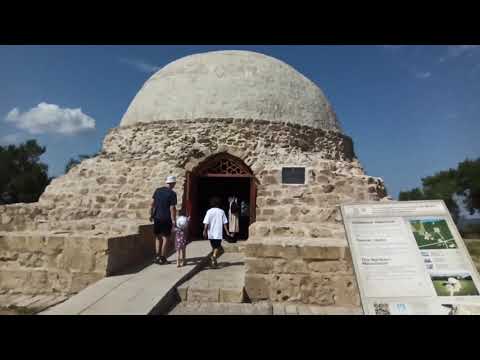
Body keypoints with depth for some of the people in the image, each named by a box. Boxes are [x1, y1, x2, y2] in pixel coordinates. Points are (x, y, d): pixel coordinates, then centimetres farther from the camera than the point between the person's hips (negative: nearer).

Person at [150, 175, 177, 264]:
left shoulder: (157, 190, 5)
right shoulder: (172, 194, -12)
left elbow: (152, 204, 8)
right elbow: (172, 208, -15)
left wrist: (151, 215, 17)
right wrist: (174, 221, -11)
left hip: (157, 218, 6)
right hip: (166, 219, -5)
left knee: (158, 237, 18)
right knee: (166, 238, 7)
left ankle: (157, 256, 20)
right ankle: (162, 258, 11)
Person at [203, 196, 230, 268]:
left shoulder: (209, 211, -3)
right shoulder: (222, 212, -1)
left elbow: (206, 223, -8)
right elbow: (224, 223, 0)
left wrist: (205, 231, 1)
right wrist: (227, 231, 7)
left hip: (211, 233, 2)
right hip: (218, 233, -1)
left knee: (213, 246, 19)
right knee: (217, 247, 3)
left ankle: (213, 257, 28)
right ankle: (214, 257, -19)